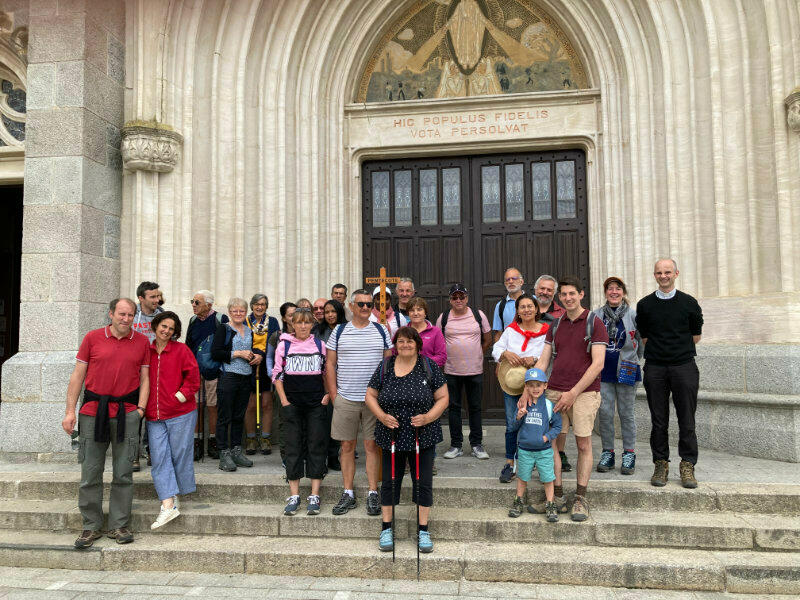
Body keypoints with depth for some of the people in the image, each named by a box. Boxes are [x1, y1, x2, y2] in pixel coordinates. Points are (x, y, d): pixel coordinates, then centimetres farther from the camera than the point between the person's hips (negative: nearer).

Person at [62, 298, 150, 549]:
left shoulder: (142, 342, 6)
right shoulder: (92, 338, 3)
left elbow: (144, 378, 8)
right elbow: (78, 375, 5)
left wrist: (140, 409, -3)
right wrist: (70, 411, 0)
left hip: (126, 413, 0)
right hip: (93, 410, 0)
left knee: (123, 474, 5)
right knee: (90, 472, 5)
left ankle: (119, 526, 17)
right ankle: (91, 527, 19)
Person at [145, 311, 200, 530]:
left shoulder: (181, 350, -2)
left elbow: (193, 378, -3)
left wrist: (179, 397, -8)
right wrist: (143, 405, 10)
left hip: (180, 413, -3)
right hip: (154, 415, 4)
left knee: (179, 455, 4)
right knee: (159, 458, -2)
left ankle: (173, 497, 24)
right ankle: (168, 506, -1)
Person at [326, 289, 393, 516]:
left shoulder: (381, 331, 6)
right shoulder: (339, 332, 5)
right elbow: (330, 365, 6)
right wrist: (334, 395, -1)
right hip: (345, 399, 0)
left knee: (372, 446, 4)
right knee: (347, 447, 7)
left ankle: (373, 494, 14)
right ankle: (348, 494, 18)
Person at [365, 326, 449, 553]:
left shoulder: (429, 367, -2)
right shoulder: (385, 367, 2)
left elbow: (442, 398, -1)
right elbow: (370, 395, 6)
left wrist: (428, 418, -16)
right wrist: (382, 416, -10)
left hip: (423, 437, -1)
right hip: (392, 436, 1)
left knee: (423, 482, 6)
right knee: (389, 481, 9)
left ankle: (423, 530, 21)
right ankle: (387, 529, 25)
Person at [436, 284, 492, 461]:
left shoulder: (478, 315, 2)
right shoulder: (443, 317, 2)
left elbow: (488, 339, 10)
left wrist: (476, 356, 8)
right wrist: (447, 357, 6)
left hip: (475, 370, 0)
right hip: (451, 371, 0)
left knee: (475, 407, 7)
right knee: (454, 407, 6)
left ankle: (477, 444, 18)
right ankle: (456, 445, 17)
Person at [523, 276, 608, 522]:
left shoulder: (594, 323, -2)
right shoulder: (555, 326, 13)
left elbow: (598, 363, -9)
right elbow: (543, 361, 10)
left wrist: (573, 393, -13)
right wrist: (529, 389, -3)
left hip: (584, 392, -4)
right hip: (554, 391, 4)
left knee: (584, 444, 2)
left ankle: (580, 499, 13)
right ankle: (557, 497, 15)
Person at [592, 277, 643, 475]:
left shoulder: (632, 314, 1)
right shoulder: (597, 315, 6)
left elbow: (641, 341, 9)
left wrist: (631, 361, 10)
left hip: (626, 371, -2)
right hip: (603, 371, 2)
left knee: (626, 413, 4)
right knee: (605, 412, 3)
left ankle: (629, 454, 16)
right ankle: (607, 453, 15)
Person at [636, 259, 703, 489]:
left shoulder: (689, 303, 4)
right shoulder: (645, 305, 6)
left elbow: (696, 336, 14)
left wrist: (679, 349, 14)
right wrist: (659, 350, 9)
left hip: (684, 366, -1)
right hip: (655, 368, 1)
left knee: (686, 420, 2)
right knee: (658, 420, 4)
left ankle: (687, 465, 14)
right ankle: (661, 464, 14)